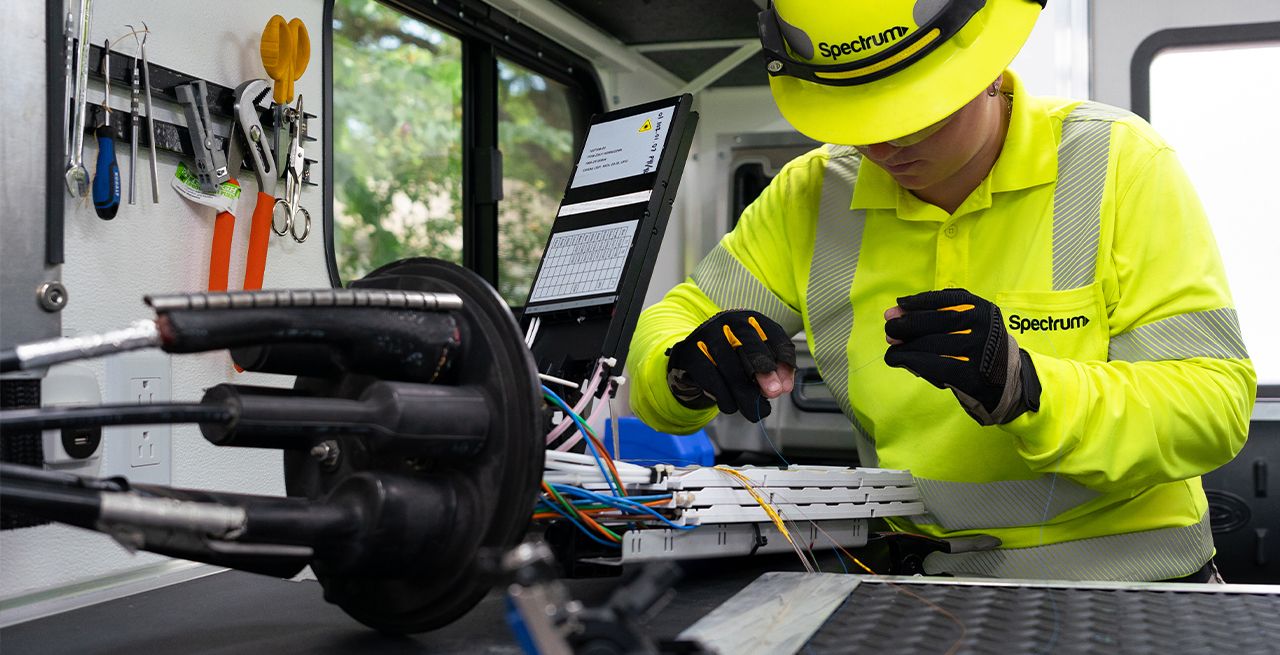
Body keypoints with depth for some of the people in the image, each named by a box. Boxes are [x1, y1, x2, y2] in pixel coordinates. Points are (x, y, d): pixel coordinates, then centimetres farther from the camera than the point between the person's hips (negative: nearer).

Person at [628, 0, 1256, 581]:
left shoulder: (1117, 161, -10)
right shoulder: (815, 194, -1)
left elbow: (1216, 399, -15)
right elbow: (674, 323, 5)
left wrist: (1026, 391, -33)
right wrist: (688, 369, -20)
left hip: (1125, 580, -2)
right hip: (920, 588, 2)